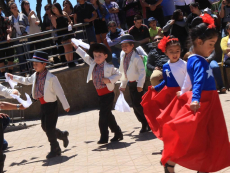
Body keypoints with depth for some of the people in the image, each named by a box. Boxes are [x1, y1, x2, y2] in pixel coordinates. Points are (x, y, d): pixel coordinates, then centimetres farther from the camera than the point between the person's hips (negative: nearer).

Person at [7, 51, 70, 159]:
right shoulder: (35, 76, 5)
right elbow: (26, 81, 27)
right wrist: (14, 78, 24)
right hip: (43, 105, 8)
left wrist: (65, 105, -8)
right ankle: (63, 135, 37)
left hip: (51, 104, -8)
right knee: (45, 127, 13)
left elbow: (59, 92, -12)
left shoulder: (51, 78, -17)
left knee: (49, 127, -5)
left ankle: (55, 149, 10)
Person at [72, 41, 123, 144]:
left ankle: (104, 137, 0)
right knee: (108, 115, 13)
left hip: (108, 94, -7)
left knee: (103, 115, -8)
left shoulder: (109, 67, -9)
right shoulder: (93, 65, 8)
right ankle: (118, 133, 24)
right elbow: (85, 56, 18)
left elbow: (118, 74, -5)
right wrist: (75, 46, 21)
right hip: (100, 95, 7)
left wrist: (109, 80, -18)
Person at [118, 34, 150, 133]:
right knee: (135, 106, 8)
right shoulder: (123, 57, 9)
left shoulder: (136, 57, -14)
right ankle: (144, 124, 18)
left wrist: (140, 85, -22)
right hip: (131, 84, 8)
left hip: (137, 84, -8)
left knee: (138, 105, -12)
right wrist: (123, 85, 19)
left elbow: (142, 71, -18)